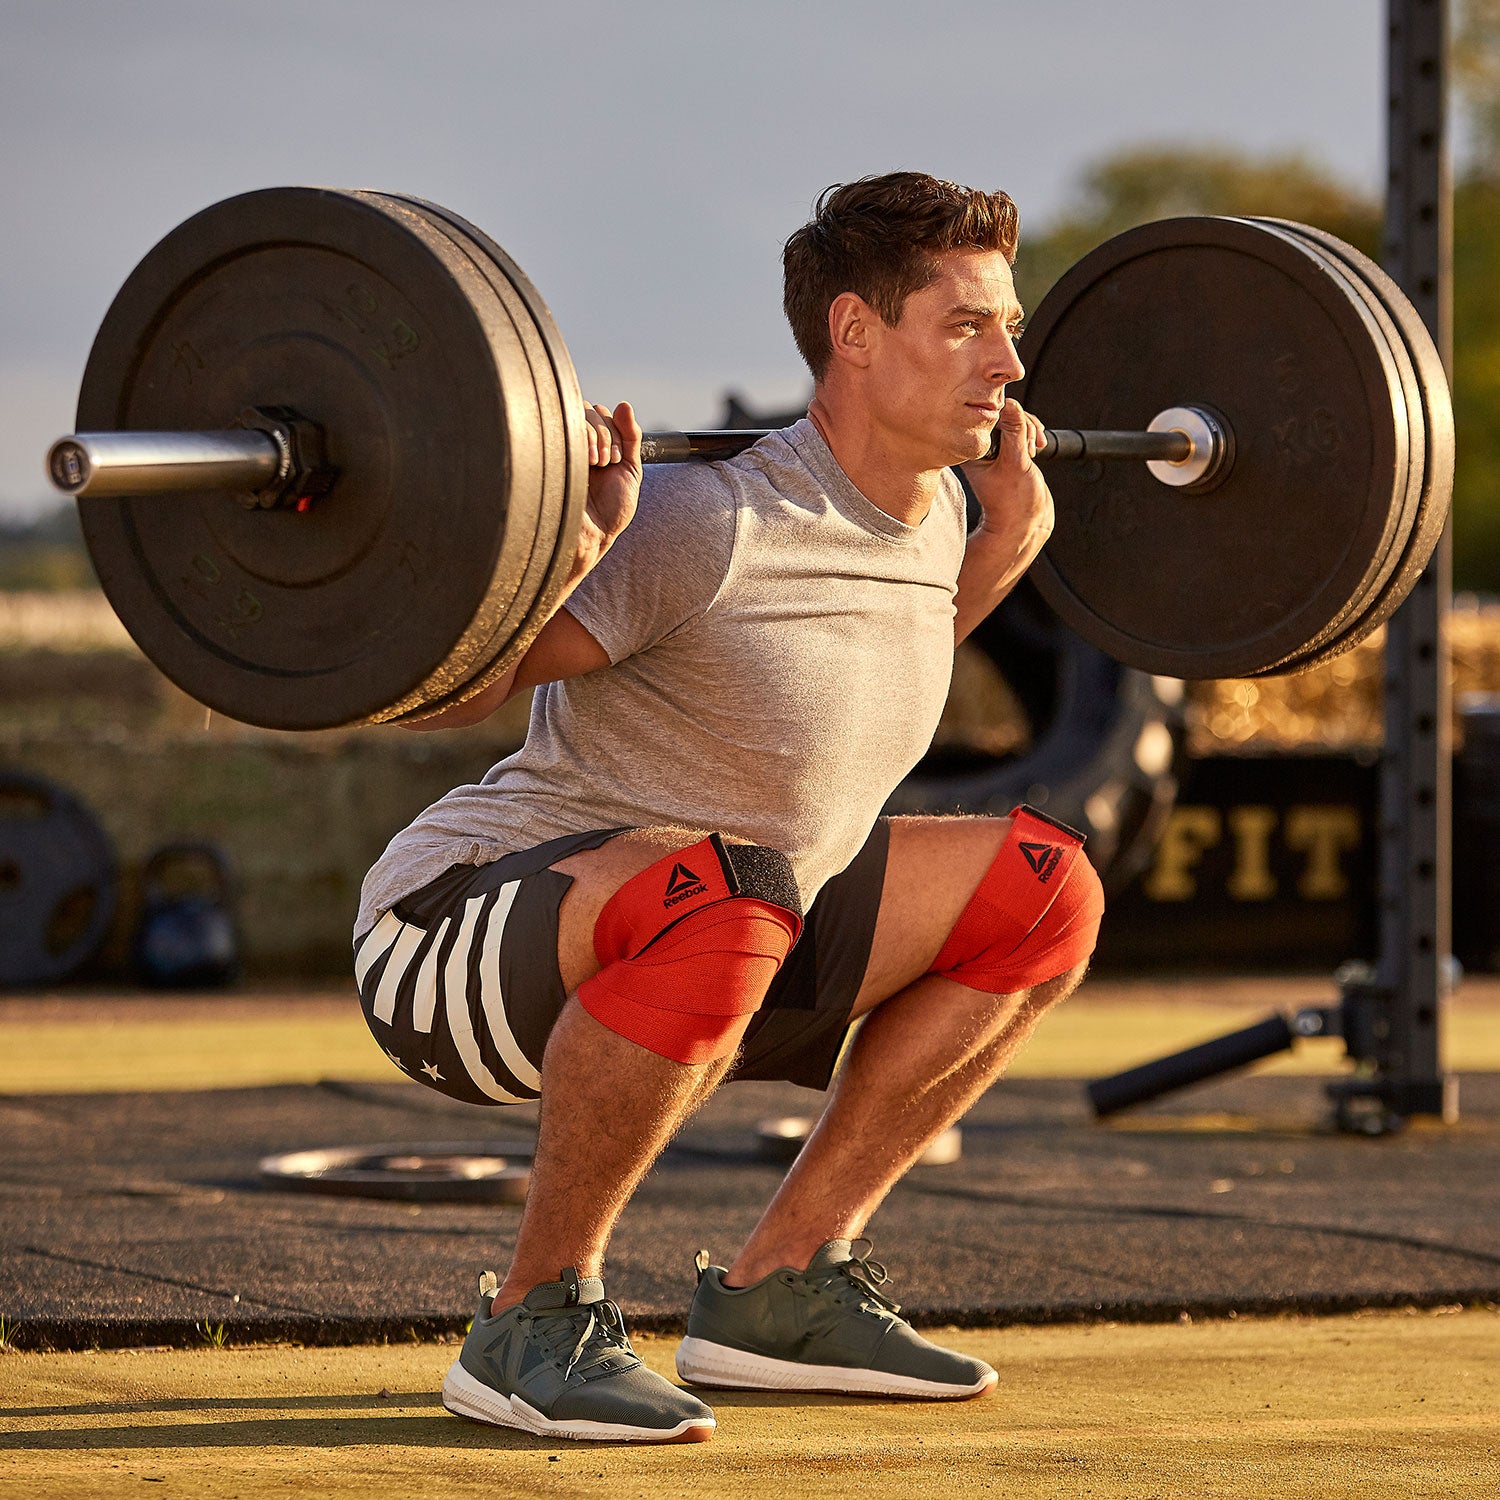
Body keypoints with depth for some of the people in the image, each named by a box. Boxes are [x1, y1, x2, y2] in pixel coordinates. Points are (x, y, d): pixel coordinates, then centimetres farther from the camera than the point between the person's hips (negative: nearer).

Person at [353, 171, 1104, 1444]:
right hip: (460, 934, -9)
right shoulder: (714, 526, -25)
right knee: (719, 900, -40)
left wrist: (1015, 531, 17)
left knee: (1044, 888, 6)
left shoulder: (930, 514, 2)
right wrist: (566, 541, -37)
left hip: (683, 944, 9)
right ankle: (535, 1319, -20)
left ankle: (780, 1286, 8)